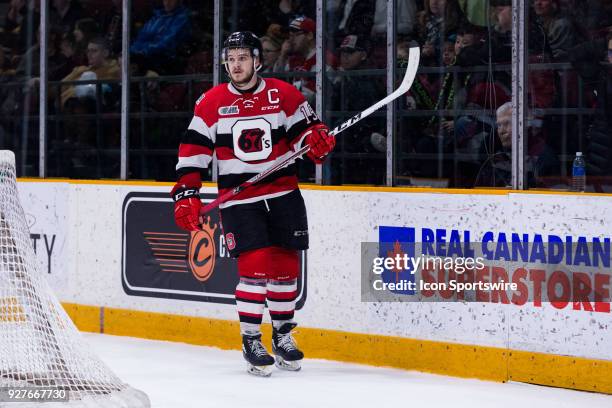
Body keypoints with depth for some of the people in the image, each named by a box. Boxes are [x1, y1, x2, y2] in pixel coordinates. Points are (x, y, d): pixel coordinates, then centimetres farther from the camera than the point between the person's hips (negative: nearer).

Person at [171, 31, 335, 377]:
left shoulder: (284, 94, 1)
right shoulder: (211, 103, 0)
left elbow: (307, 129, 6)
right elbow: (193, 153, 1)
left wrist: (318, 139, -17)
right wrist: (187, 195, -5)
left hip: (283, 194, 2)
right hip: (239, 199, -2)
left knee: (285, 266, 6)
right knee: (255, 266, -14)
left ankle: (283, 334, 24)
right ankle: (251, 341, -3)